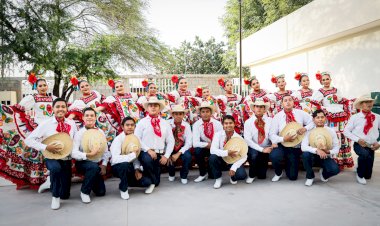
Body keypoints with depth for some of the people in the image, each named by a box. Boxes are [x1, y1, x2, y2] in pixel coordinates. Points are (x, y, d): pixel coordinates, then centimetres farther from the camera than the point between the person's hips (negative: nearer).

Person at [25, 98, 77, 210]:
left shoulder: (72, 124, 1)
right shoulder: (46, 124, -9)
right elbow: (28, 140, -11)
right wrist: (46, 147, -23)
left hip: (66, 159, 3)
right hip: (51, 158, -3)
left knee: (65, 195, 4)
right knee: (56, 167, -42)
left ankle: (52, 182, 41)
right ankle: (55, 196, -14)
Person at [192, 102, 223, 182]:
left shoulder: (217, 124, -10)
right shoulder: (196, 125, -13)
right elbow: (195, 143, -22)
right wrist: (209, 145, -25)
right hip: (204, 148, 0)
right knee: (197, 151, -31)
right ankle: (203, 174, -7)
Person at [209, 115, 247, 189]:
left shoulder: (239, 138, -10)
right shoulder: (218, 135, -11)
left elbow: (243, 156, -13)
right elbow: (212, 150, -23)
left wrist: (234, 168, -26)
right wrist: (226, 153, -36)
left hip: (234, 162, 0)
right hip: (222, 161, 0)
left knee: (242, 175, -29)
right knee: (212, 157, -32)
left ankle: (233, 177, 11)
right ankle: (218, 179, -6)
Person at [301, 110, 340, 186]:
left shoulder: (331, 131, -7)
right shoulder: (310, 131, -12)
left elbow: (336, 149, -6)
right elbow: (303, 147, -23)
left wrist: (327, 151, -28)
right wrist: (316, 150, -38)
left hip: (326, 156, 0)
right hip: (313, 155, 0)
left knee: (335, 169, -29)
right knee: (305, 154, -35)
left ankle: (324, 173, 13)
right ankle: (310, 177, -6)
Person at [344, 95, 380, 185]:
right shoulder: (355, 117, -4)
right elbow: (346, 131, -5)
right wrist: (358, 139, -15)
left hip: (371, 146, 3)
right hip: (359, 145, -2)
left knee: (368, 175, 2)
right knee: (365, 154, -38)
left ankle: (364, 175, 43)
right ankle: (359, 174, -9)